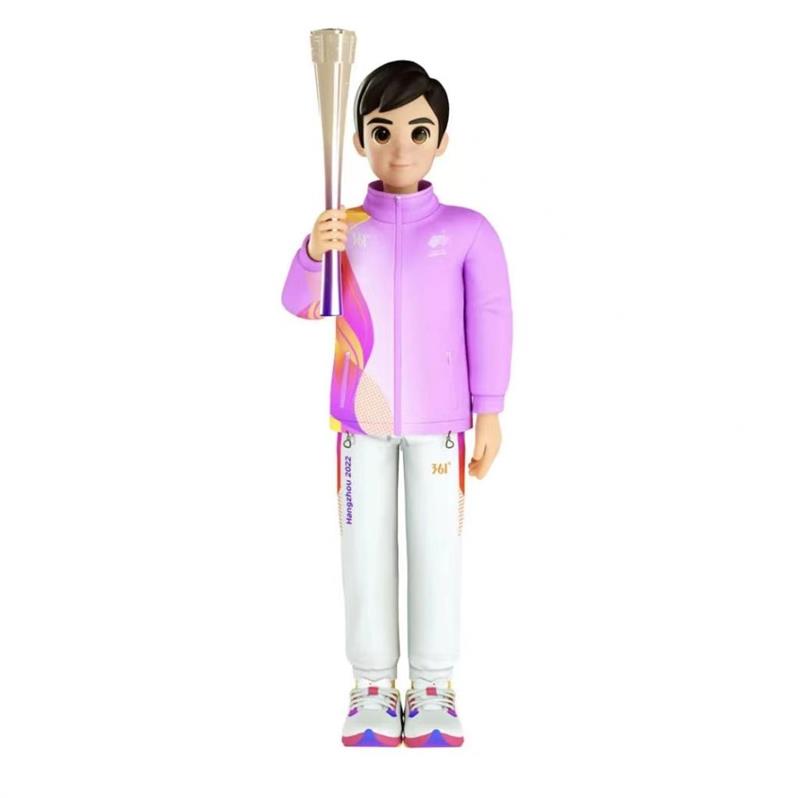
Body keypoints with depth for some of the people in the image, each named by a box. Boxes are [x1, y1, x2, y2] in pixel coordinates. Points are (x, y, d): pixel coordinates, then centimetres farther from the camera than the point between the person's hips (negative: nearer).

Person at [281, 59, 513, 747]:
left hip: (438, 417, -1)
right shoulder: (341, 225, 2)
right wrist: (312, 254, -21)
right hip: (360, 414, 2)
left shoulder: (466, 229, -3)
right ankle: (373, 681, 25)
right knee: (364, 546, 10)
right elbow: (299, 307, 0)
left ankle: (433, 683, 23)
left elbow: (490, 321, -2)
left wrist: (488, 411, -4)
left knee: (437, 545, 7)